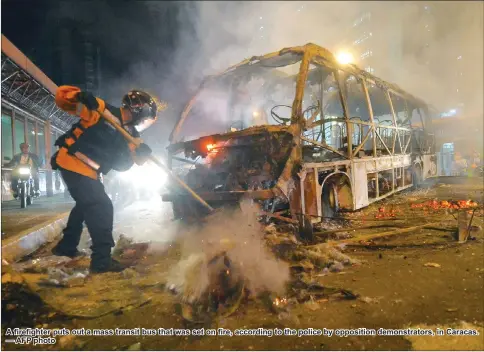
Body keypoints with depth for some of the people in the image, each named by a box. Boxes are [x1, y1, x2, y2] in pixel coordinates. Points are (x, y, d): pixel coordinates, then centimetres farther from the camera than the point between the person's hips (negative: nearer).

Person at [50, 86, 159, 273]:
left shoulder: (126, 133, 8)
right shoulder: (103, 110, -13)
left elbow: (121, 165, 2)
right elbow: (61, 95, -15)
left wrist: (140, 153, -16)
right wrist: (78, 96, -36)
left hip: (86, 170, 10)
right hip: (72, 163, -9)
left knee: (86, 204, 24)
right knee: (101, 207, -10)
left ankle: (66, 246, 43)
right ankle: (102, 259, -4)